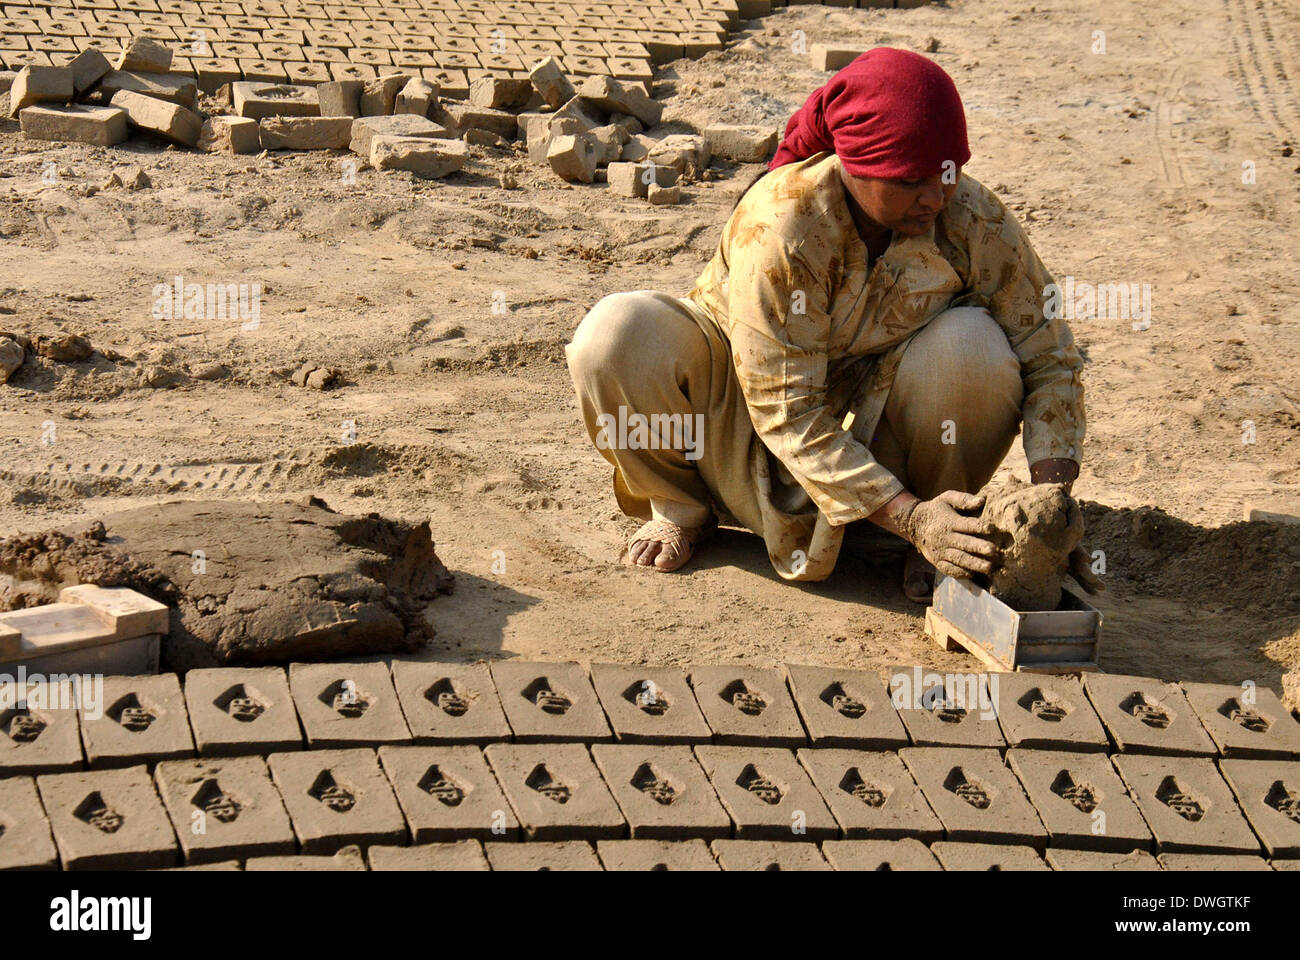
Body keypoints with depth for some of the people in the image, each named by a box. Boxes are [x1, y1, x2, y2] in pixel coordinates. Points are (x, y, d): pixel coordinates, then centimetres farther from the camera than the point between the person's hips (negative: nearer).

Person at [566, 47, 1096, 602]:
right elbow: (786, 414, -30)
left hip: (875, 420, 2)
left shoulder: (975, 220, -19)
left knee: (974, 344, -30)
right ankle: (682, 507, 0)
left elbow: (1048, 355, -11)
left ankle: (941, 543, -6)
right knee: (617, 335, -29)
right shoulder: (778, 224, -29)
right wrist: (906, 516, -39)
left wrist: (1050, 490, -29)